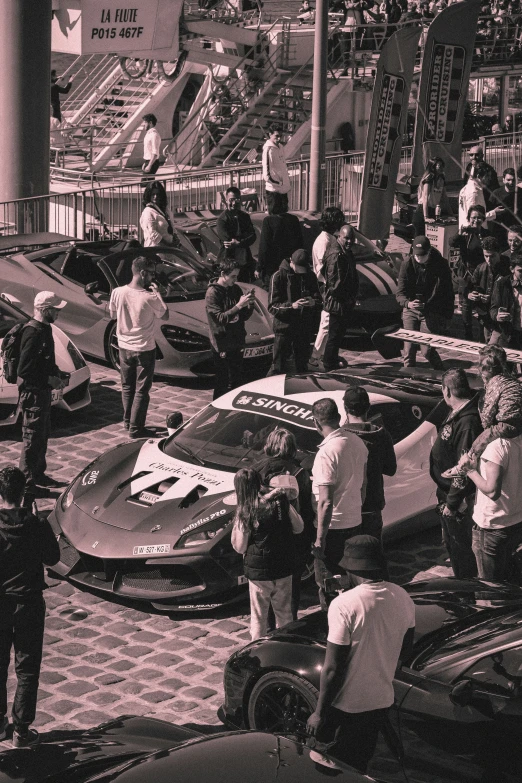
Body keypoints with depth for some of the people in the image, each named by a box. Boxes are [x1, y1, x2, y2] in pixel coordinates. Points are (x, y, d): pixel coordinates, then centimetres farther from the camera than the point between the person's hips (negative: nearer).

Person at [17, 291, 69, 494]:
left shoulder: (44, 329, 8)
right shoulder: (33, 333, -23)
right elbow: (25, 369, -26)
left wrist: (57, 374, 6)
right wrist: (50, 380, -20)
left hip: (43, 391, 10)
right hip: (33, 392, -10)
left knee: (42, 435, 19)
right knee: (32, 437, -3)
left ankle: (39, 475, 31)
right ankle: (27, 481, 5)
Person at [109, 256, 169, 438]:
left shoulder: (118, 293, -11)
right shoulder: (150, 298, -23)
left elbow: (112, 314, 7)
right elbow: (165, 316, -6)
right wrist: (157, 293, 0)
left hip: (124, 346, 5)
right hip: (144, 349, -5)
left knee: (127, 386, 22)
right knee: (141, 390, 6)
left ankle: (127, 421, 35)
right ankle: (135, 428, 9)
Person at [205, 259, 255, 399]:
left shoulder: (235, 289, 8)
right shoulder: (213, 292, -12)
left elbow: (245, 317, 11)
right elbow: (219, 318, -20)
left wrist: (250, 304, -9)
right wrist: (239, 305, -26)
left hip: (237, 343, 7)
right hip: (222, 346, -7)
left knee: (236, 382, 14)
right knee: (222, 384, -2)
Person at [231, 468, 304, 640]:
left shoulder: (245, 513, -16)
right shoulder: (280, 501, -8)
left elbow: (240, 547, -9)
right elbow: (298, 528, 2)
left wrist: (237, 526, 1)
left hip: (258, 571, -3)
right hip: (284, 569, 3)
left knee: (258, 617, 12)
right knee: (284, 612, 19)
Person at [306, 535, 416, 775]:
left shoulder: (344, 605, -24)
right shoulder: (402, 598, -5)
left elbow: (332, 668, -21)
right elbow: (405, 650, 11)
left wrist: (319, 713, -11)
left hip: (347, 708, -6)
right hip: (382, 701, 6)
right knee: (359, 766, 23)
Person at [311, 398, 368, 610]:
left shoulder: (326, 452, -22)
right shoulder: (357, 442, 2)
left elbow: (325, 501, -23)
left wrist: (320, 539, -18)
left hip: (334, 527, -8)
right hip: (355, 521, 8)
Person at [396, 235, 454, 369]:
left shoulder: (441, 264, -10)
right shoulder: (407, 264, -7)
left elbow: (448, 293, -5)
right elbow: (400, 292, -7)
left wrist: (447, 316, -10)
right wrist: (408, 303, -29)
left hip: (431, 312, -2)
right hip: (411, 311, 2)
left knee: (426, 350, -6)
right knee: (409, 350, 1)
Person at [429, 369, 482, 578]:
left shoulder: (468, 422, -30)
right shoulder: (456, 414, 3)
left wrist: (452, 503, -22)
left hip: (457, 498, -11)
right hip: (446, 492, 11)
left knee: (460, 547, 5)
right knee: (451, 544, 26)